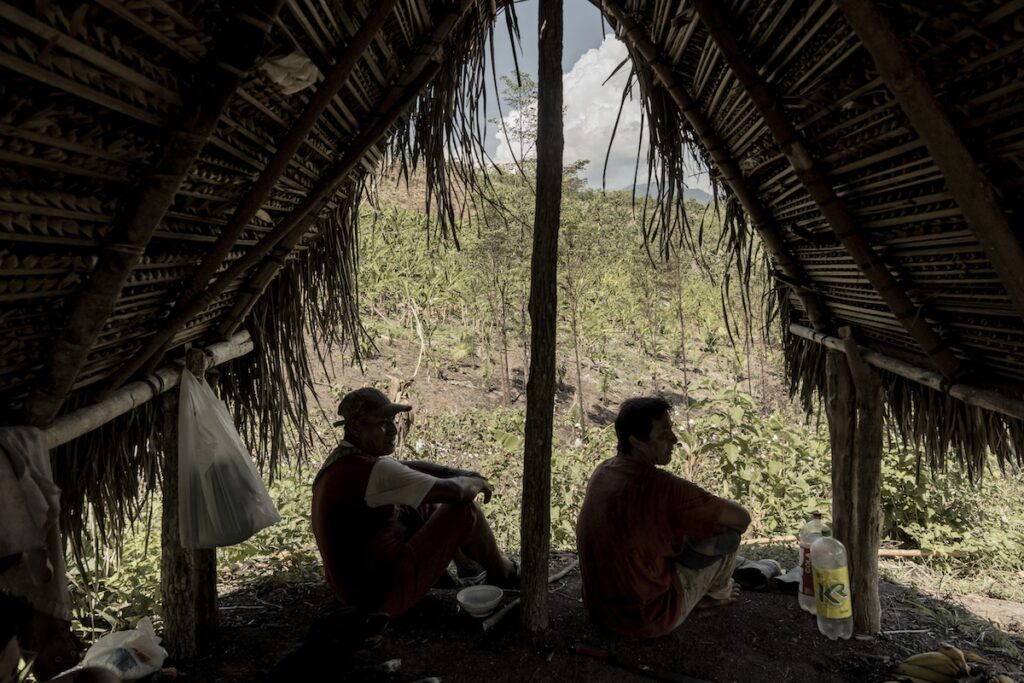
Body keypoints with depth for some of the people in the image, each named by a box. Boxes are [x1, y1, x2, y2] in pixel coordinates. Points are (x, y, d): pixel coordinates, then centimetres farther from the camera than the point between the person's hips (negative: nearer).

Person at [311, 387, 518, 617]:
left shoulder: (339, 461, 3)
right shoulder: (373, 470, -27)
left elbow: (407, 469, 15)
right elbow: (456, 491, -25)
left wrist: (459, 474, 5)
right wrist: (476, 483, -3)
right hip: (384, 595, -9)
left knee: (427, 505, 20)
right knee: (465, 510, -7)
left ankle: (467, 564, 38)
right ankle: (503, 573, 19)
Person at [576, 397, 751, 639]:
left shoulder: (603, 471, -3)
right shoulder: (664, 488, -27)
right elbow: (743, 518, -16)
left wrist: (698, 502, 11)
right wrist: (712, 505, 4)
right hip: (645, 621, -7)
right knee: (726, 530, -1)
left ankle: (699, 592, 30)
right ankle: (717, 593, 27)